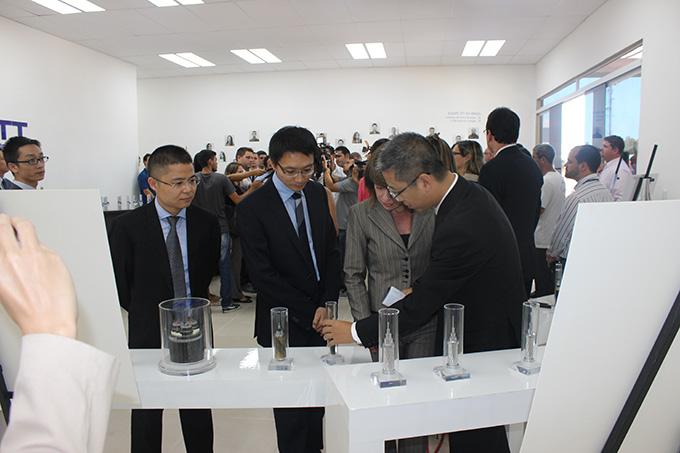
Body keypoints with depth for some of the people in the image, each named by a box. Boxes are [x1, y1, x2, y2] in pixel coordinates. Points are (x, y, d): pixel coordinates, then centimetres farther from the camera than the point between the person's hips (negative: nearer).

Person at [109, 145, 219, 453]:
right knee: (146, 412, 14)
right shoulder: (128, 226, -10)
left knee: (198, 410, 14)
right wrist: (144, 312, 6)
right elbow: (120, 282, 0)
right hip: (148, 332, -1)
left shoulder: (206, 224, -4)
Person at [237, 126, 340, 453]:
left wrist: (326, 304, -6)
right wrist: (308, 312, -14)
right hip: (285, 325, -5)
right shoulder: (252, 209, -14)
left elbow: (331, 250, 5)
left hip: (318, 315, 5)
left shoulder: (317, 193, 2)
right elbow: (262, 275, -17)